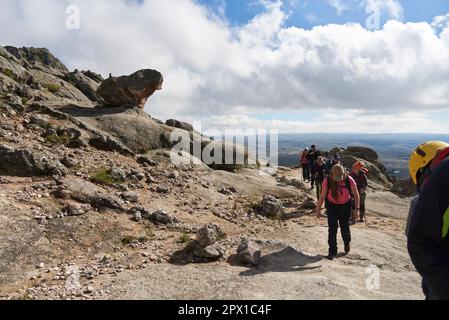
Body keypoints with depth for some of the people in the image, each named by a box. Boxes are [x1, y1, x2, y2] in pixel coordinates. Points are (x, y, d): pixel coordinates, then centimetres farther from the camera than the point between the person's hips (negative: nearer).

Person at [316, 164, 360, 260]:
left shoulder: (349, 180, -22)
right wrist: (318, 210, -6)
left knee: (345, 227, 7)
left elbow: (356, 194, -8)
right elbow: (322, 196, -11)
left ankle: (347, 243, 40)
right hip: (332, 206, 0)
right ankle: (332, 251, 11)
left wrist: (357, 208, -14)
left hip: (345, 205, 0)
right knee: (332, 229, -3)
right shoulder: (327, 181, -22)